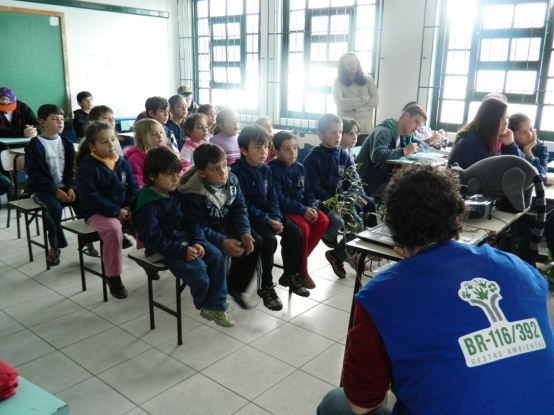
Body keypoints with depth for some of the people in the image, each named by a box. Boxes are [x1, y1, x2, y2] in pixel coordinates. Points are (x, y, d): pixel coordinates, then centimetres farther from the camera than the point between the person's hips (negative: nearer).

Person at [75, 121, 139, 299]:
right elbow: (91, 198, -18)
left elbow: (133, 187, 9)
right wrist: (115, 212, -21)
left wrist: (129, 207, -9)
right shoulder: (87, 167, -12)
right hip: (97, 212, -6)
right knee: (113, 228, -35)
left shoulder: (123, 163, 7)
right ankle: (113, 277, -22)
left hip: (123, 209, 6)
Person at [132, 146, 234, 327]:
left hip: (183, 238, 8)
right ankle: (204, 305, 5)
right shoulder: (148, 203, -19)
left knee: (216, 256, -10)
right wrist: (182, 251, -29)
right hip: (163, 248, -8)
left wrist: (198, 242, -8)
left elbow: (190, 221, 10)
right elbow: (152, 238, -23)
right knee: (197, 267, -25)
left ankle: (215, 306, -4)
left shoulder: (175, 193, 6)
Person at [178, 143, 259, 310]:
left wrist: (245, 232, -17)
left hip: (228, 224, 6)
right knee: (237, 250, -25)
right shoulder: (194, 195, -28)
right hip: (206, 231, -6)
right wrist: (222, 242, -34)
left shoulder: (232, 180, -11)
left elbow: (239, 209, -2)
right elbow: (196, 228, -25)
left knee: (256, 242, -8)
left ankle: (235, 286, 7)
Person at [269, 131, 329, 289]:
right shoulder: (272, 169, -14)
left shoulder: (300, 168, 9)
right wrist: (302, 210, -23)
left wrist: (312, 207, -10)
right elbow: (278, 199, -21)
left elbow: (307, 191, 11)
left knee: (323, 221, -12)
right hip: (282, 210, -7)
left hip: (303, 207, 8)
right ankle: (301, 271, -11)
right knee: (303, 227, -29)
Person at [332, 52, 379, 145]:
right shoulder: (338, 82, 2)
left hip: (365, 128, 2)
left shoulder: (368, 79, 8)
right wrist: (364, 99, -8)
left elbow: (375, 101, -1)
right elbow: (340, 103, -12)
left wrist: (354, 107, -9)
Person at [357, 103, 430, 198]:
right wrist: (404, 151, -26)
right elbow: (377, 155, -38)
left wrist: (413, 148, -9)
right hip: (368, 183, -9)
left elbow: (425, 146, 14)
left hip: (386, 178, 9)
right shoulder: (384, 132, -20)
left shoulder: (405, 134, 7)